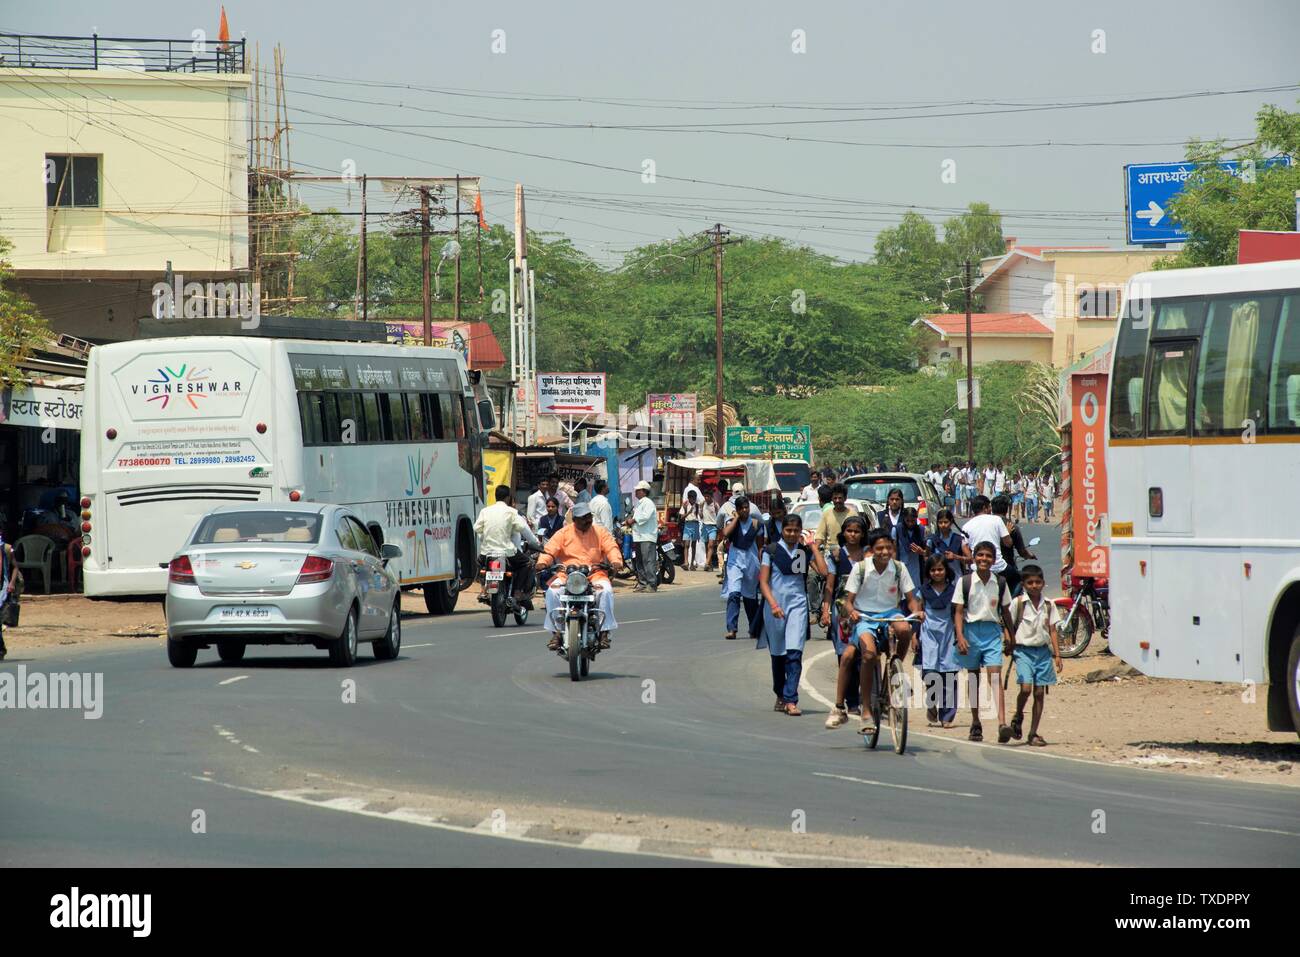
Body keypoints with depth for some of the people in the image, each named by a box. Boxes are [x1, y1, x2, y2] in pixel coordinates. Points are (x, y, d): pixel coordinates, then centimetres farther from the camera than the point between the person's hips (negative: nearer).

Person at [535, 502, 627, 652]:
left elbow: (611, 548, 3)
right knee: (553, 591, -28)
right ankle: (556, 632, -20)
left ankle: (604, 632, -21)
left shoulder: (600, 532, 13)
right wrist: (543, 562, -19)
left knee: (606, 591, -30)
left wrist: (616, 561, -19)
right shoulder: (563, 533, 9)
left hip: (594, 574, 0)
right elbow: (550, 550, 3)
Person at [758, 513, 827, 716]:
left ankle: (790, 700, -18)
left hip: (797, 603, 0)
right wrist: (773, 604, -16)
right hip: (775, 604, 0)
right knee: (777, 654, 11)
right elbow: (763, 581, -2)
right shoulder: (771, 551, 2)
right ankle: (780, 695, 29)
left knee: (794, 653, -14)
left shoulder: (805, 552, 7)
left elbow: (823, 571, -7)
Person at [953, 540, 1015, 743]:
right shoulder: (965, 582, -1)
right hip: (972, 629, 0)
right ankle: (975, 723, 20)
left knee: (995, 675, -13)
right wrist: (960, 636, -13)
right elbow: (958, 612, -2)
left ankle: (1002, 723, -24)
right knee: (973, 677, 9)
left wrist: (1012, 637, 14)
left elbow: (1005, 611, 13)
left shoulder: (999, 583, 4)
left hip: (992, 631, 0)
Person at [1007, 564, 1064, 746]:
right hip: (1023, 650, -3)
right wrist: (1012, 649, -6)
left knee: (1040, 692, 2)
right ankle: (1018, 716, 11)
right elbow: (1010, 627, 0)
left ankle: (1033, 733, 8)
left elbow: (1052, 630, 8)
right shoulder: (1018, 603, -3)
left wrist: (1057, 655, 3)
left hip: (1043, 650, 3)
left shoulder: (1048, 605, 7)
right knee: (1026, 688, -18)